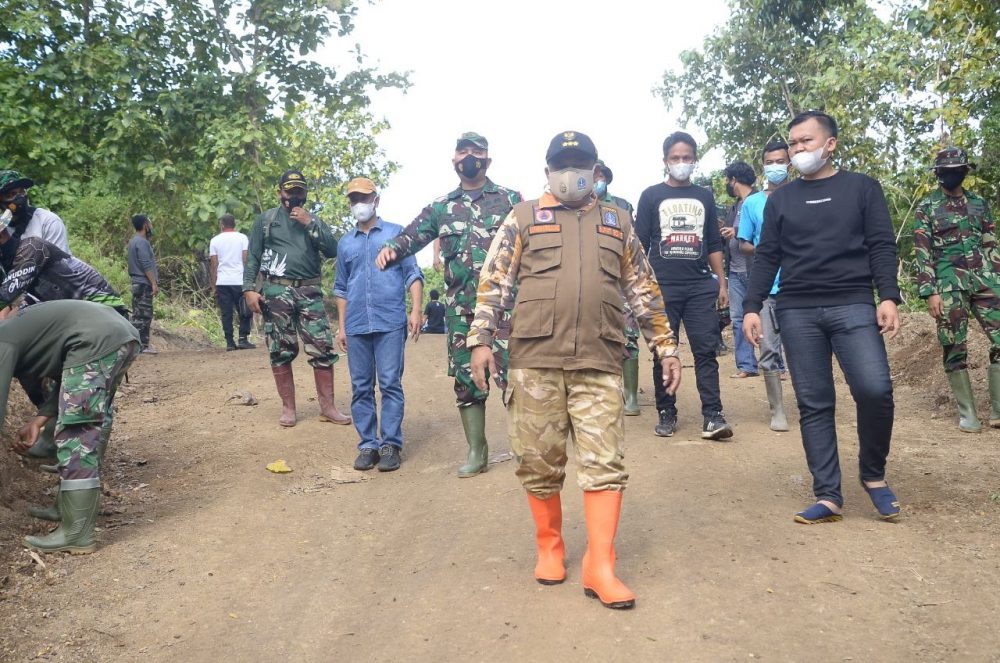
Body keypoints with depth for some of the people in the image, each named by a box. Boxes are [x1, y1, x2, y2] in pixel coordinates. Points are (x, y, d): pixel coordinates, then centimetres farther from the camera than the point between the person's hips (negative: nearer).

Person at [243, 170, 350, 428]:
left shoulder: (314, 221, 15)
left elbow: (332, 250, 0)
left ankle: (327, 407, 3)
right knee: (281, 353, 2)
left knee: (323, 350, -4)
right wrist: (249, 289, -6)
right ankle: (288, 409, 12)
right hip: (277, 292, -1)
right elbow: (252, 257, 5)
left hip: (310, 292, 2)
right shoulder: (266, 219, 9)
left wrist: (309, 224, -7)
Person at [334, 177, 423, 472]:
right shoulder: (345, 243, 16)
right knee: (361, 388, 5)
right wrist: (341, 326, 16)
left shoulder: (396, 233, 7)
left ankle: (391, 444, 4)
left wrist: (416, 311, -8)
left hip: (391, 323, -3)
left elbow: (413, 275, 3)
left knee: (390, 385, -3)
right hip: (356, 327, 4)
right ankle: (368, 444, 12)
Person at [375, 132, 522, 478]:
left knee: (511, 375, -6)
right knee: (466, 379, 7)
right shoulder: (440, 207, 14)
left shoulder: (511, 200, 6)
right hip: (461, 309, 3)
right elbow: (411, 235, 8)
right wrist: (391, 248, -14)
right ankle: (476, 451, 20)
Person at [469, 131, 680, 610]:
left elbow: (643, 290, 18)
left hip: (599, 363, 2)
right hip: (535, 360, -1)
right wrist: (481, 339, -4)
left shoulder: (617, 222, 17)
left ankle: (600, 567, 3)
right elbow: (494, 281, 5)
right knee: (539, 461, 6)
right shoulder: (524, 217, 10)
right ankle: (549, 548, 25)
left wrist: (666, 348, 14)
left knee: (604, 463, -3)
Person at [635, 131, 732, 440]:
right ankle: (666, 414, 12)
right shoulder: (651, 195, 6)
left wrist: (722, 283, 10)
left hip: (700, 286, 2)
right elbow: (640, 245, 4)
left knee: (706, 350, -3)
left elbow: (714, 244, 17)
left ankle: (712, 415, -2)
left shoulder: (704, 197, 15)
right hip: (662, 287, -2)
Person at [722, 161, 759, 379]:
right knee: (738, 319, 6)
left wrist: (737, 233, -16)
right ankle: (746, 365, 11)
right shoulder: (735, 207, 19)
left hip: (755, 270, -8)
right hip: (736, 271, 8)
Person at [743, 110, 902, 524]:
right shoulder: (780, 199, 15)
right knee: (813, 405, 1)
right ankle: (828, 496, 7)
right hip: (796, 312, 2)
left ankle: (873, 474, 8)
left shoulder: (862, 187, 10)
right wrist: (752, 307, 2)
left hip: (853, 305, -2)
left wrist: (888, 297, -10)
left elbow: (882, 246, 3)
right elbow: (767, 257, 12)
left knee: (875, 390, -17)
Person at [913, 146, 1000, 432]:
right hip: (949, 285, -4)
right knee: (955, 349, -1)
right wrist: (930, 292, -12)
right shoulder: (927, 207, 2)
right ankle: (967, 414, 9)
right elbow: (922, 252, -4)